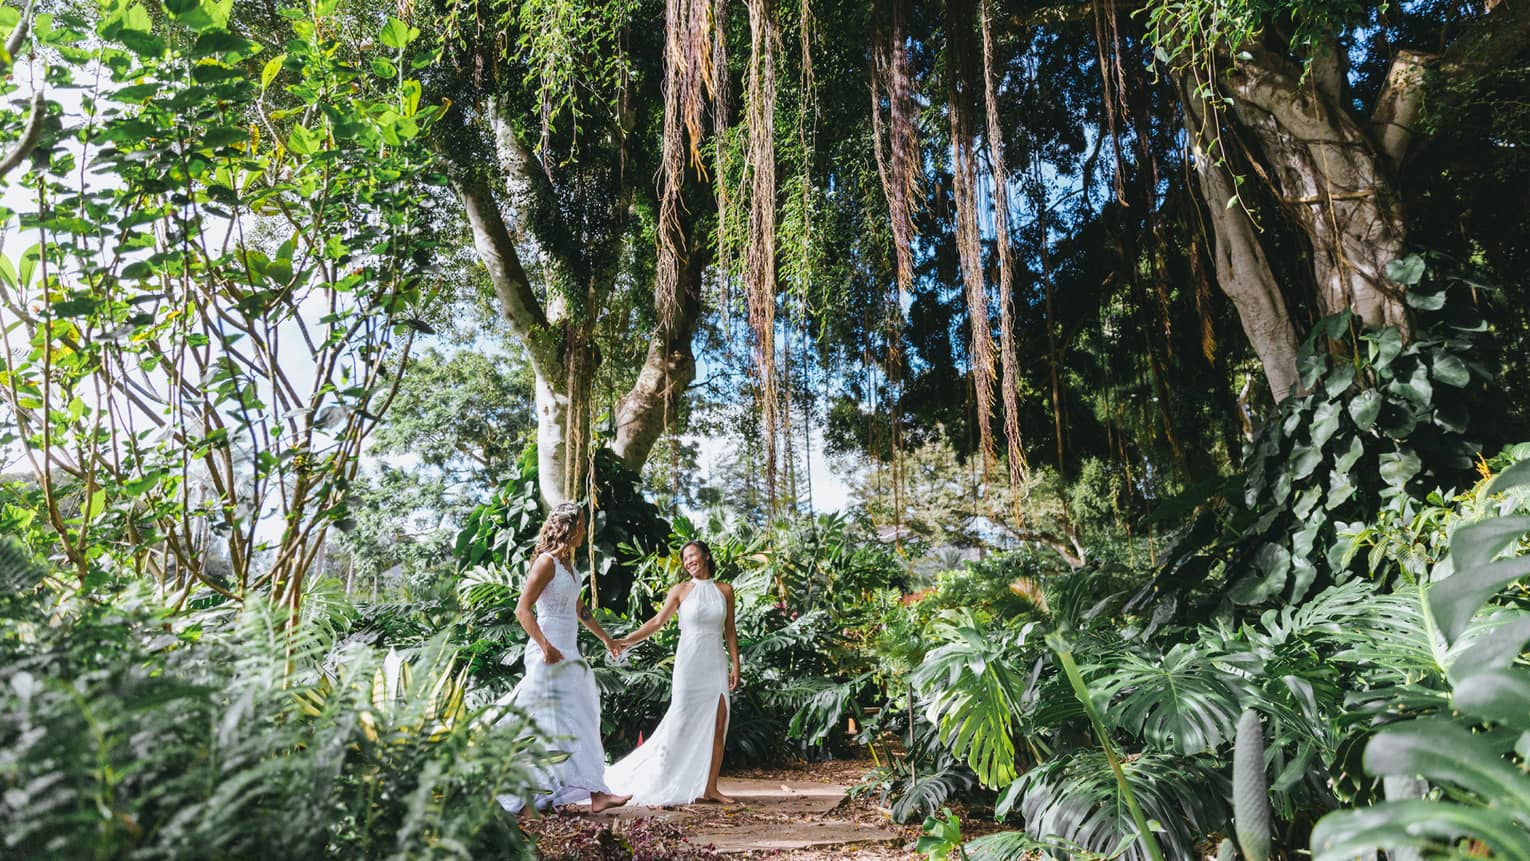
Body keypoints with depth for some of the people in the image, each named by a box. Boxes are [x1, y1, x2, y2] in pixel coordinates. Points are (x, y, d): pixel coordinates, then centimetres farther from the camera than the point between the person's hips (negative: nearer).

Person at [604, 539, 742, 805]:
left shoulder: (725, 590, 6)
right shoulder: (681, 590, 1)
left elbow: (730, 631, 9)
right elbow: (658, 622, -1)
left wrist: (735, 666, 5)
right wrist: (628, 640, -11)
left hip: (716, 665, 3)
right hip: (689, 663, -3)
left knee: (718, 727, 1)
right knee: (682, 725, 0)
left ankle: (710, 787, 10)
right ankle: (657, 785, 11)